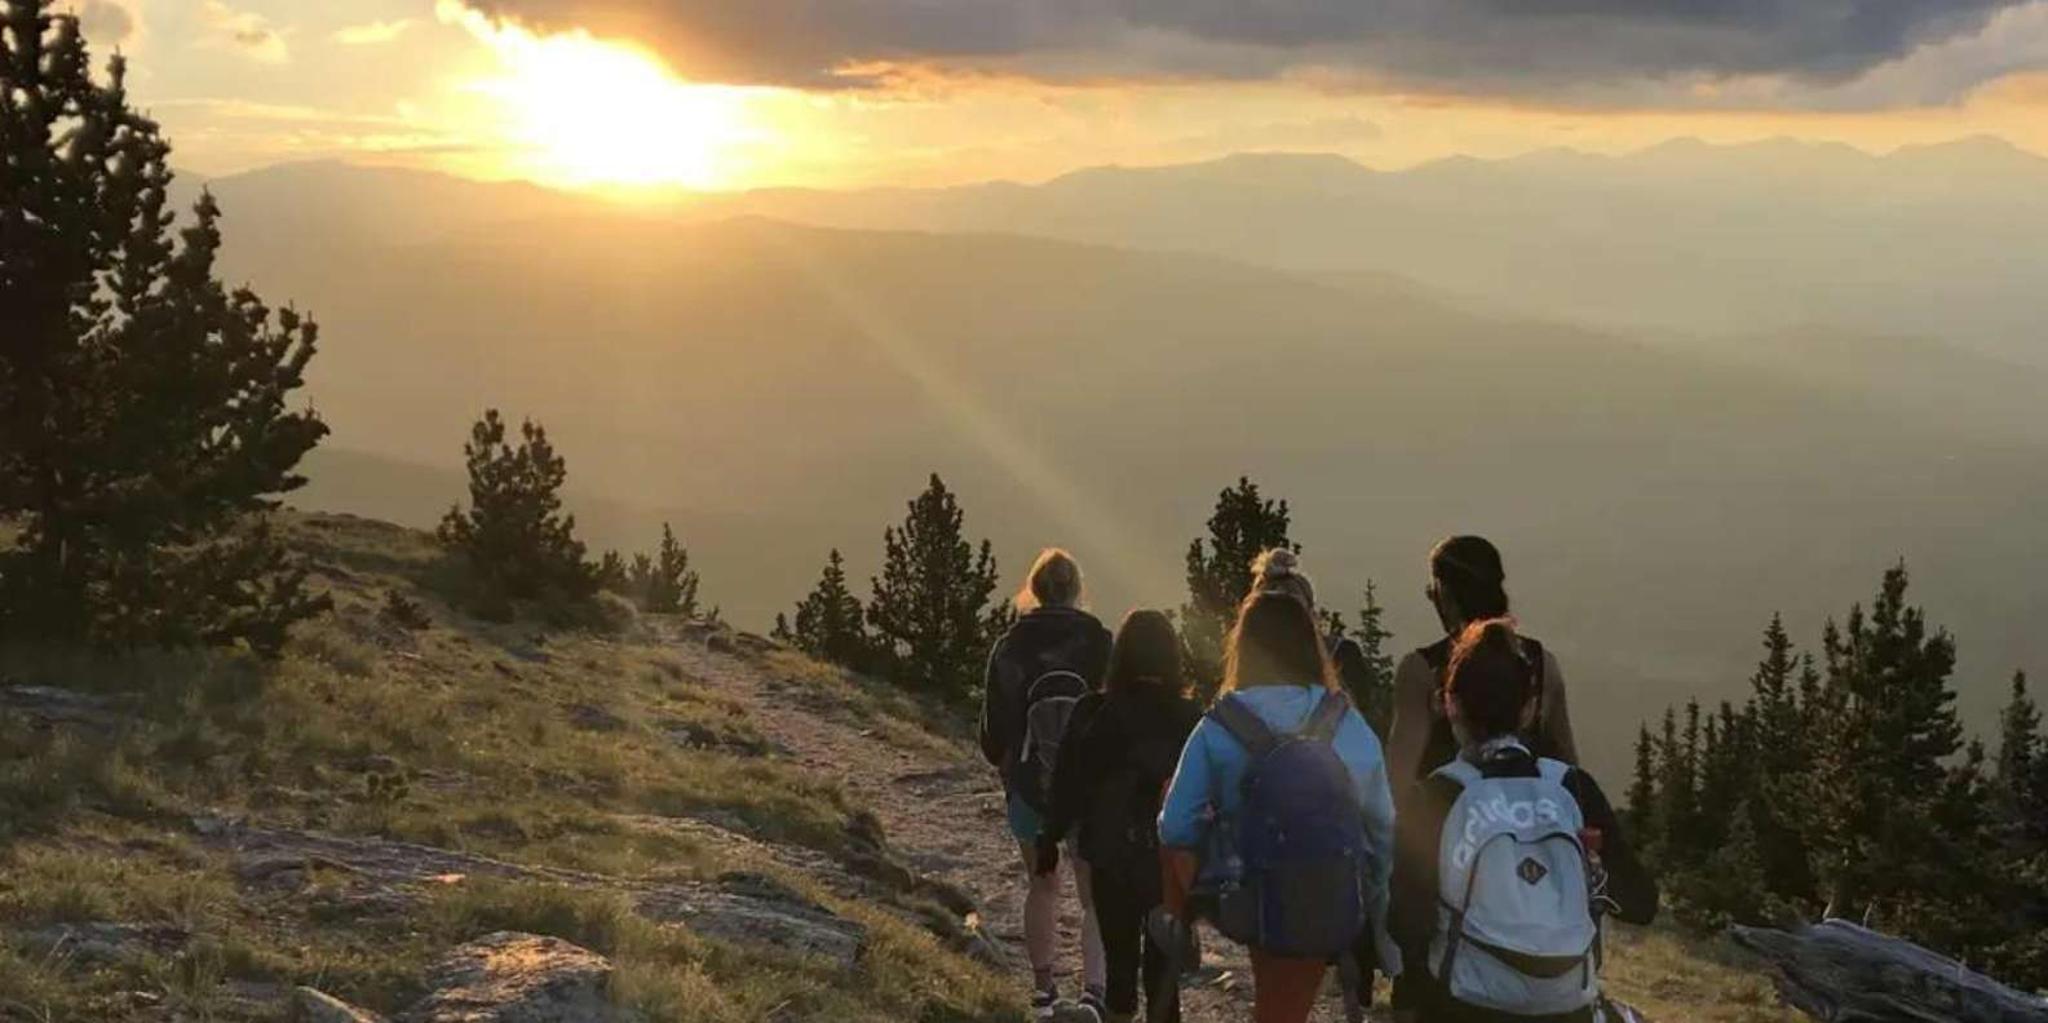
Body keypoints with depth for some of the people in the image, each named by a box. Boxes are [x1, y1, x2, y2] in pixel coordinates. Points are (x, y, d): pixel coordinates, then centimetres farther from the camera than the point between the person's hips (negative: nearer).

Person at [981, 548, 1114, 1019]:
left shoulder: (1009, 648, -5)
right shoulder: (1099, 644, -10)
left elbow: (992, 731, -1)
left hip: (1028, 786, 2)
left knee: (1042, 885, 20)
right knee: (1096, 894, 7)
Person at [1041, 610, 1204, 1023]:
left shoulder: (1092, 714, -8)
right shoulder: (1190, 718, -10)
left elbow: (1068, 787, -3)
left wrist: (1050, 838, 10)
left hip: (1110, 860, 1)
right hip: (1171, 860, -1)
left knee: (1120, 959, 15)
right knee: (1163, 962, 8)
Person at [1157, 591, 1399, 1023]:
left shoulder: (1217, 729, -13)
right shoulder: (1350, 725, -7)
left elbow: (1176, 827, -9)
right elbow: (1382, 824, -1)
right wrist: (1373, 904, 13)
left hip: (1244, 905, -2)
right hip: (1334, 912, 2)